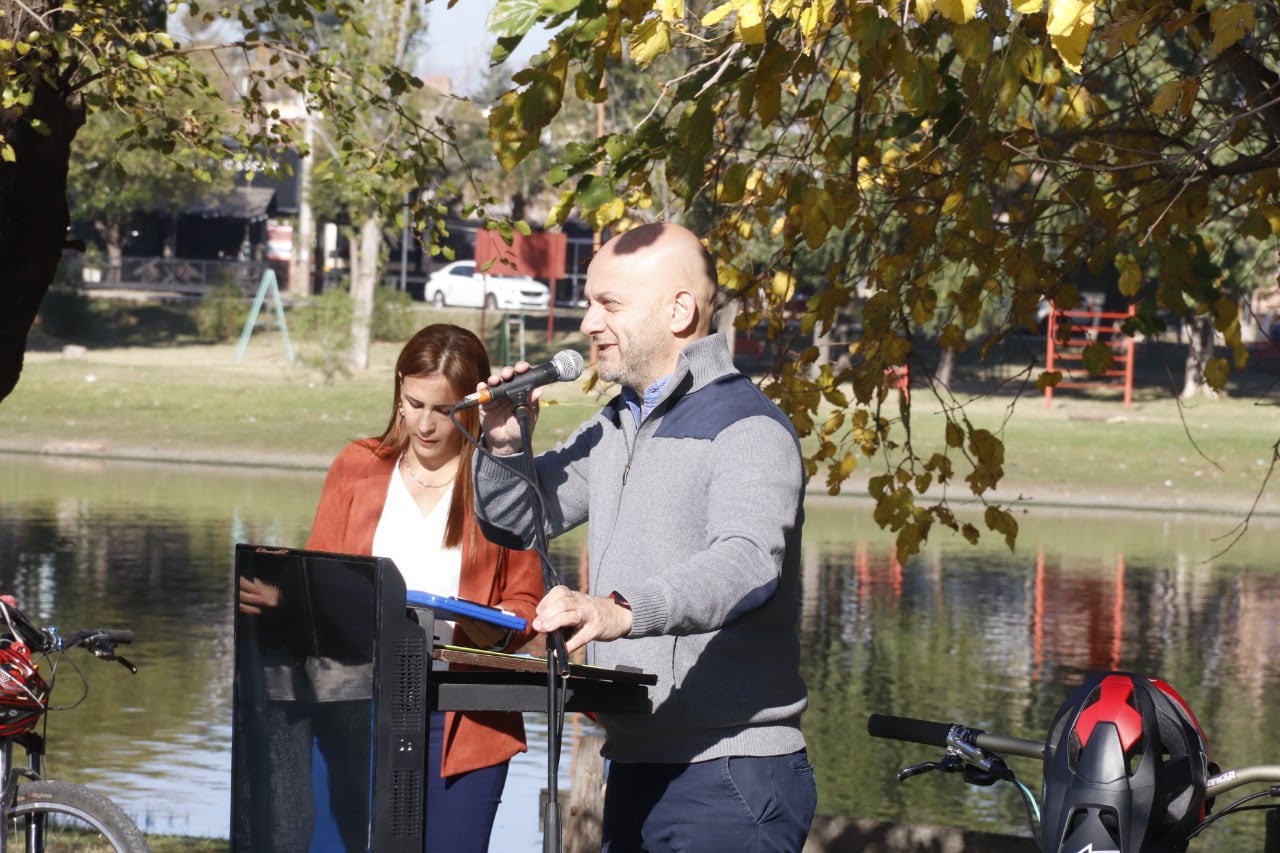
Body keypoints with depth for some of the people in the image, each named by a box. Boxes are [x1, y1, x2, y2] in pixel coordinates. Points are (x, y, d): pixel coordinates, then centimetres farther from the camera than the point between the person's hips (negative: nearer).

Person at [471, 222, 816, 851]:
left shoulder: (747, 428, -12)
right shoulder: (616, 426, 17)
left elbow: (747, 563, -29)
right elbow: (516, 523, 22)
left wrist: (623, 611, -46)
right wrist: (504, 447, 1)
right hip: (635, 769, 8)